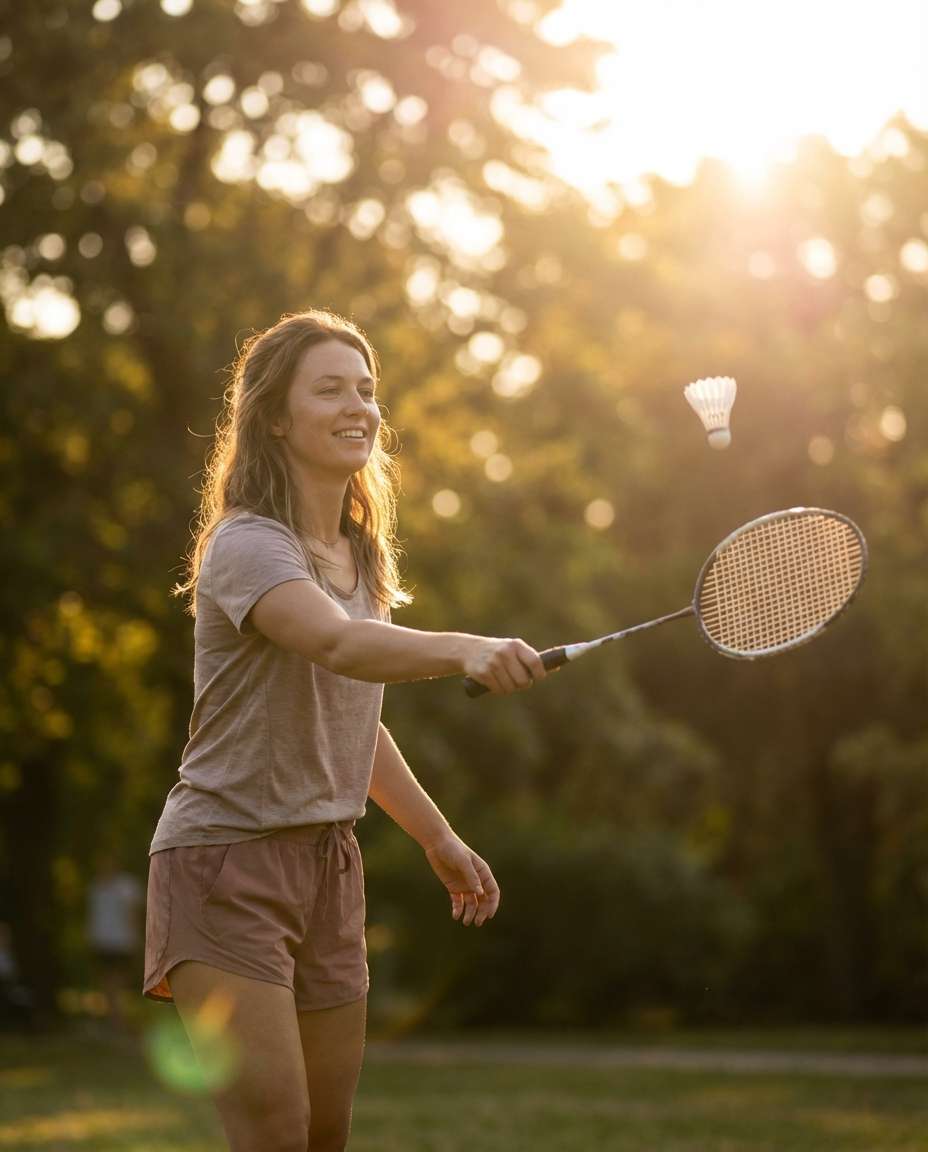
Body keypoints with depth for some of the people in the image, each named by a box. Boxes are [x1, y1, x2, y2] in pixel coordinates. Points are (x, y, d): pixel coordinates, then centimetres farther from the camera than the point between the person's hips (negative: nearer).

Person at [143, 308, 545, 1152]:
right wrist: (466, 649, -53)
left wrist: (437, 836, 27)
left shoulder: (364, 556, 10)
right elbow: (338, 644, -37)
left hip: (328, 863, 8)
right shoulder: (246, 545, -16)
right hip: (225, 863, -8)